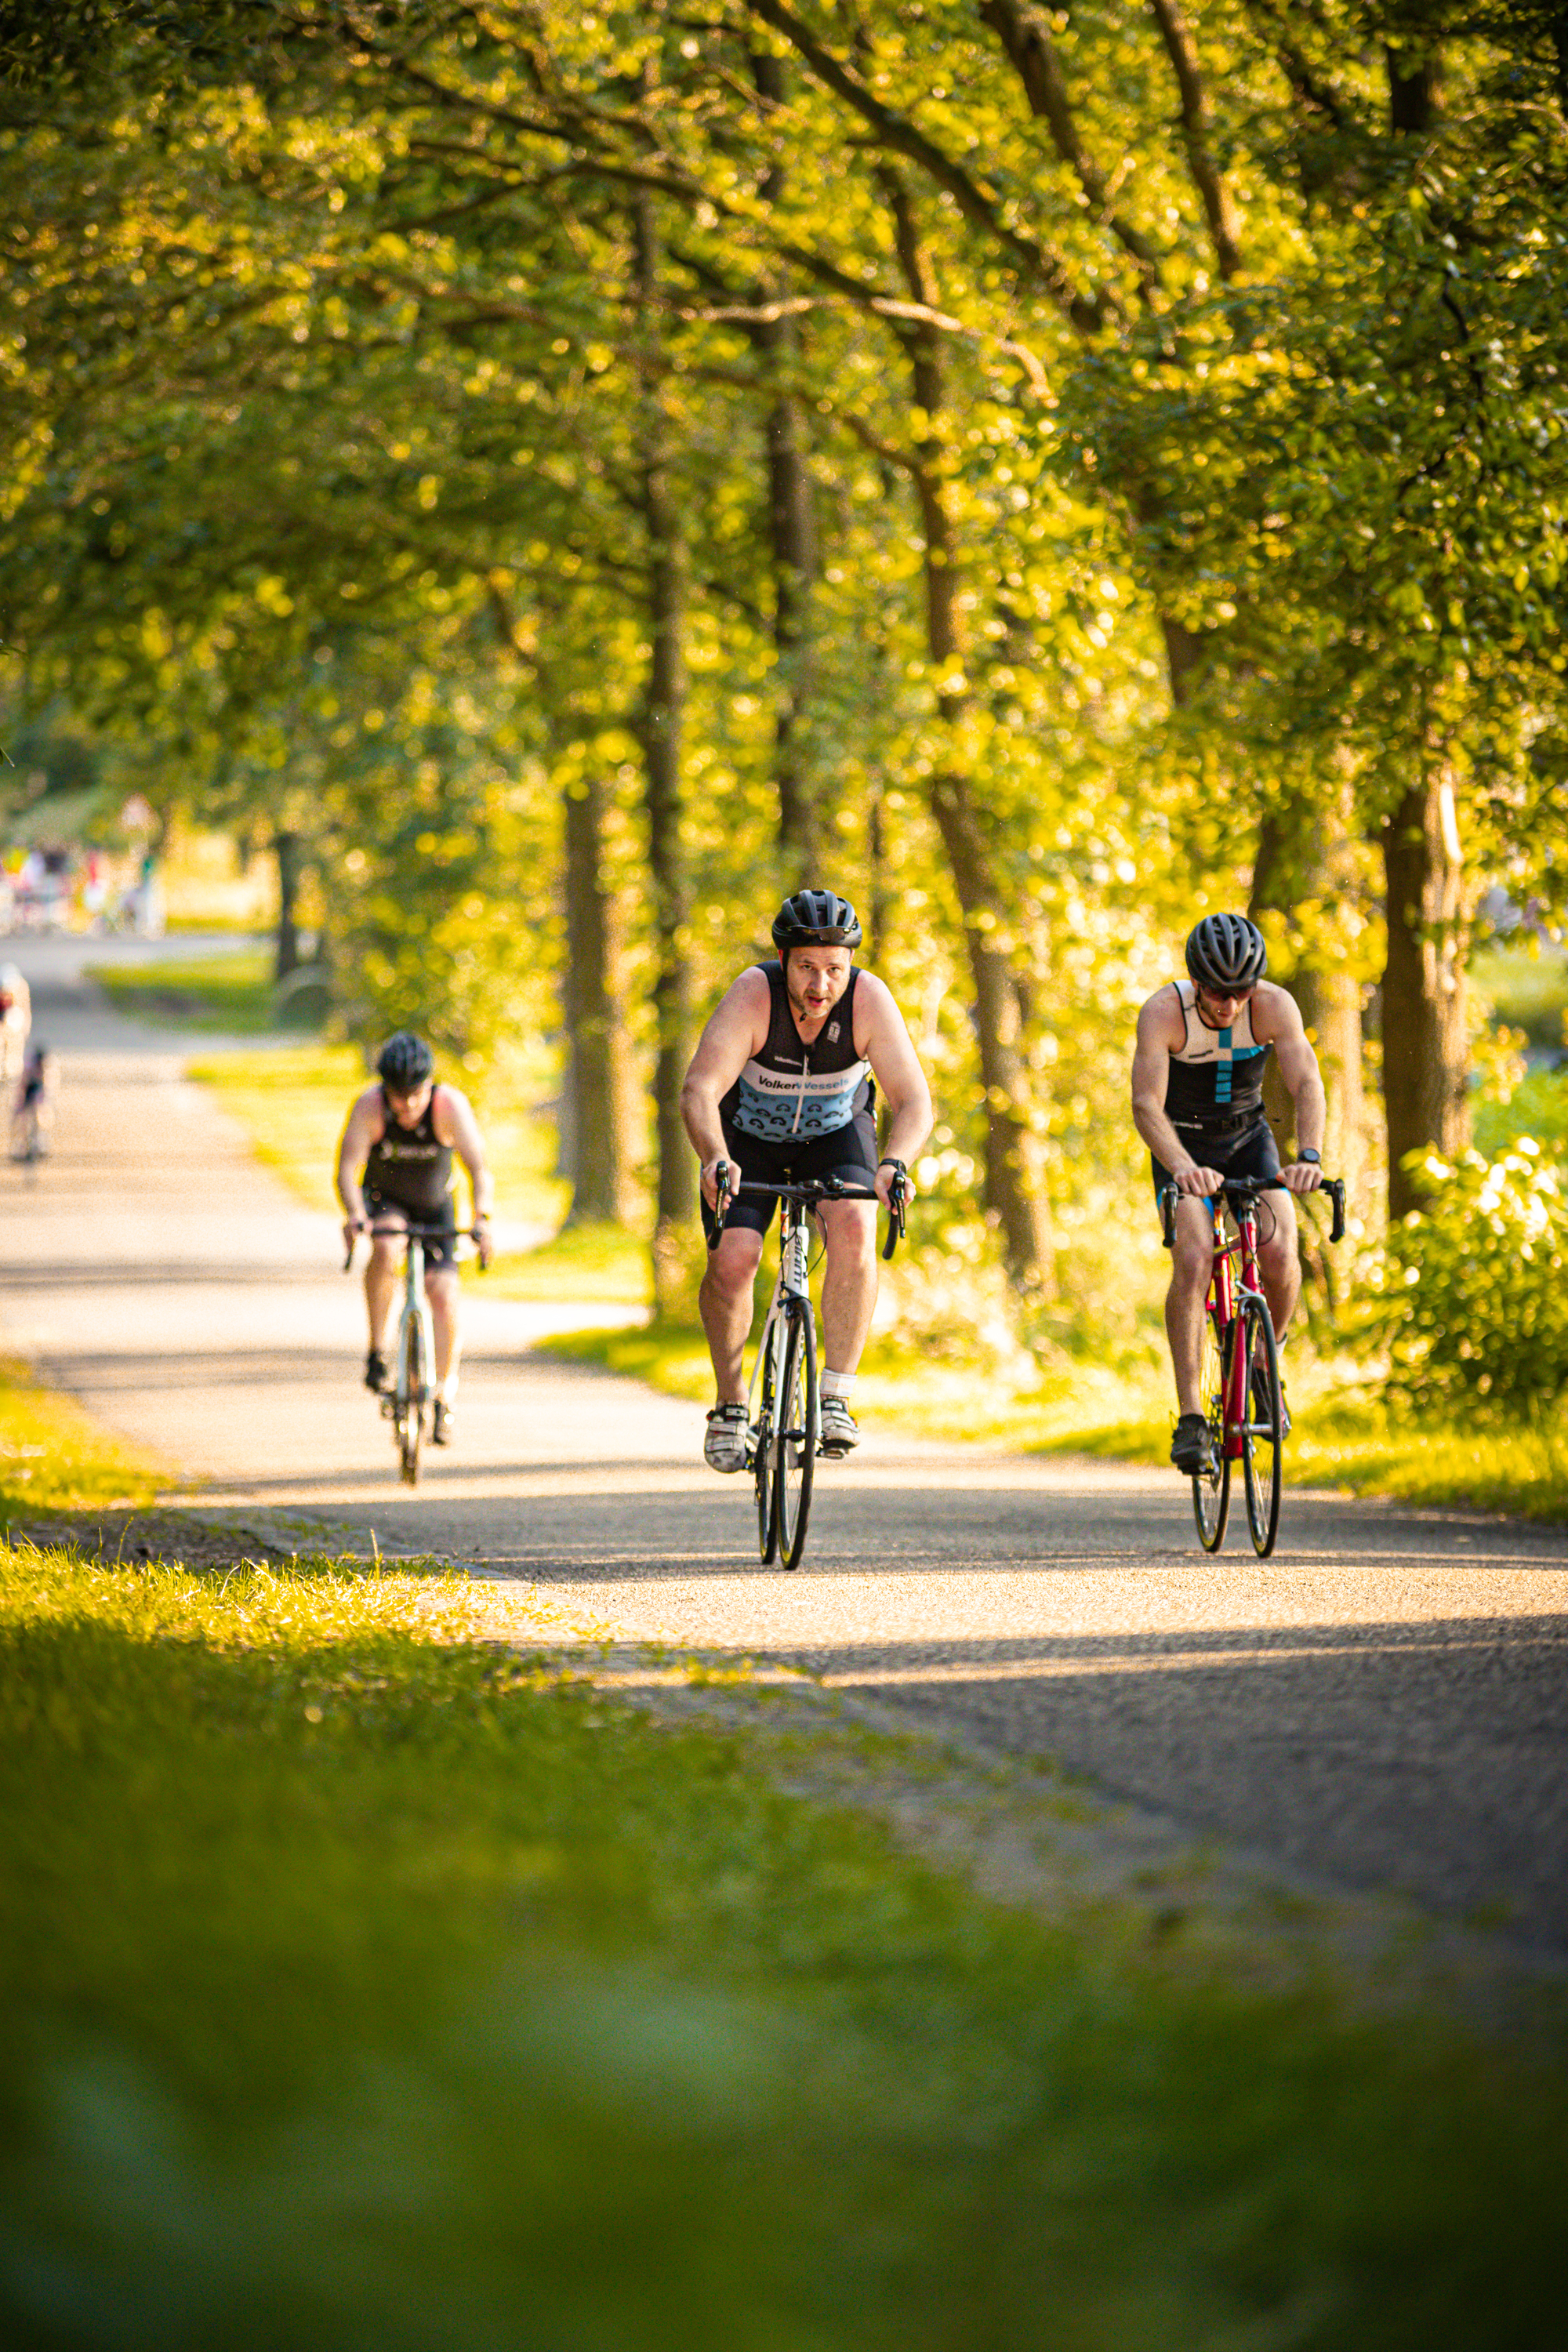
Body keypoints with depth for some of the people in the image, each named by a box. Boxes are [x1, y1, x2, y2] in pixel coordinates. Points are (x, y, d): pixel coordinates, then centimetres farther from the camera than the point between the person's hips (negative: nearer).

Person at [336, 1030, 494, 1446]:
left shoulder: (450, 1105, -28)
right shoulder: (370, 1107, -27)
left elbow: (479, 1167, -34)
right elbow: (348, 1166, -34)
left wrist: (482, 1219, -50)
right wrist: (354, 1215, -53)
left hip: (434, 1207, 1)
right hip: (383, 1200, -1)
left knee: (444, 1294, -13)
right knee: (385, 1248, -35)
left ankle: (444, 1400, 3)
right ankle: (376, 1351, -22)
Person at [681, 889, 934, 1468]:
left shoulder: (869, 999, -28)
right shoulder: (753, 996, -32)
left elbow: (914, 1100, -33)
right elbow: (699, 1091, -41)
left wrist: (895, 1162, -53)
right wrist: (715, 1158, -60)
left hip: (836, 1134, 1)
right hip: (749, 1137, 0)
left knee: (854, 1230, -28)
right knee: (731, 1259, -20)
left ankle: (836, 1399, -21)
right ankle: (730, 1403, 4)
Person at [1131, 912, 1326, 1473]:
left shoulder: (1275, 1006, -22)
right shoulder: (1164, 1011, -26)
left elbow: (1307, 1084, -31)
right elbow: (1146, 1104, -35)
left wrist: (1309, 1157, -50)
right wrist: (1182, 1168, -53)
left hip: (1248, 1139, 2)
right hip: (1184, 1148, -2)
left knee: (1279, 1251, -21)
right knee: (1193, 1258, -26)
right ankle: (1190, 1416, -25)